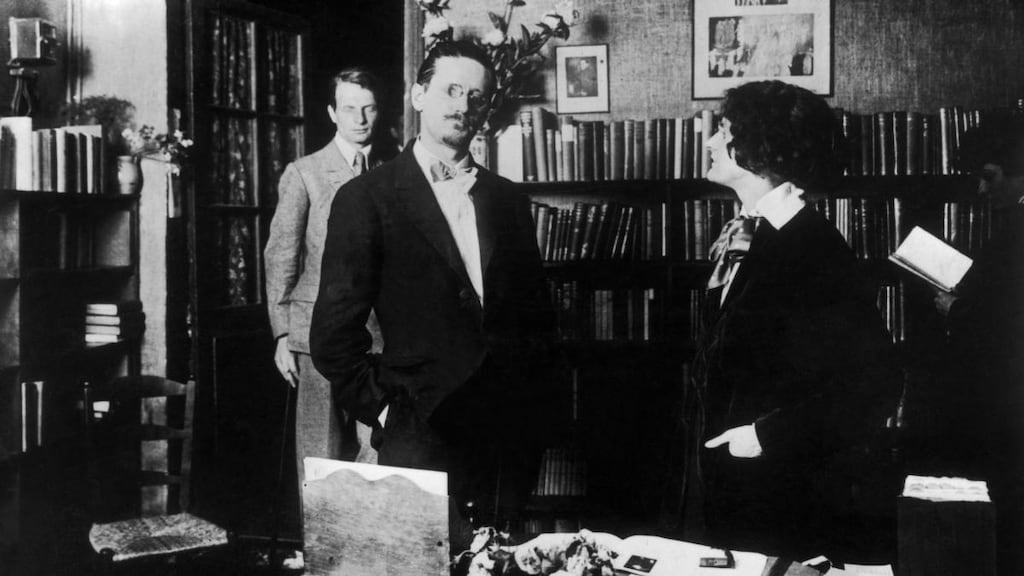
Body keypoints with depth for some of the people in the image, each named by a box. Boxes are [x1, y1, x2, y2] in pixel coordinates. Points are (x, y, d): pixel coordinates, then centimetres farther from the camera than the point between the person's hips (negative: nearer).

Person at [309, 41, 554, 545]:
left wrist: (527, 389, 9)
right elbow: (334, 332, -4)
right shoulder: (366, 198, -2)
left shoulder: (508, 200, 13)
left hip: (511, 437, 4)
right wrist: (382, 409, -5)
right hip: (423, 436, -4)